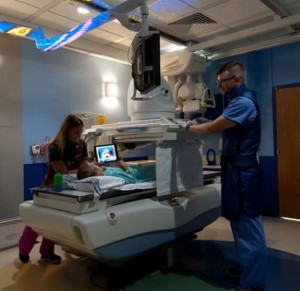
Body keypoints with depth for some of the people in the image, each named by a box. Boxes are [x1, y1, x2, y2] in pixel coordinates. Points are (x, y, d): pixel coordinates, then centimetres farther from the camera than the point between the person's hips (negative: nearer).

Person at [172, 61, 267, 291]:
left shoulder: (243, 103, -18)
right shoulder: (240, 101, 17)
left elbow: (212, 128, -19)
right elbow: (219, 126, 17)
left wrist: (187, 126, -4)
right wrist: (195, 124, 6)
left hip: (241, 170, -11)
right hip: (237, 168, 11)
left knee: (248, 226, -2)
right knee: (241, 223, 18)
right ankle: (247, 268, 32)